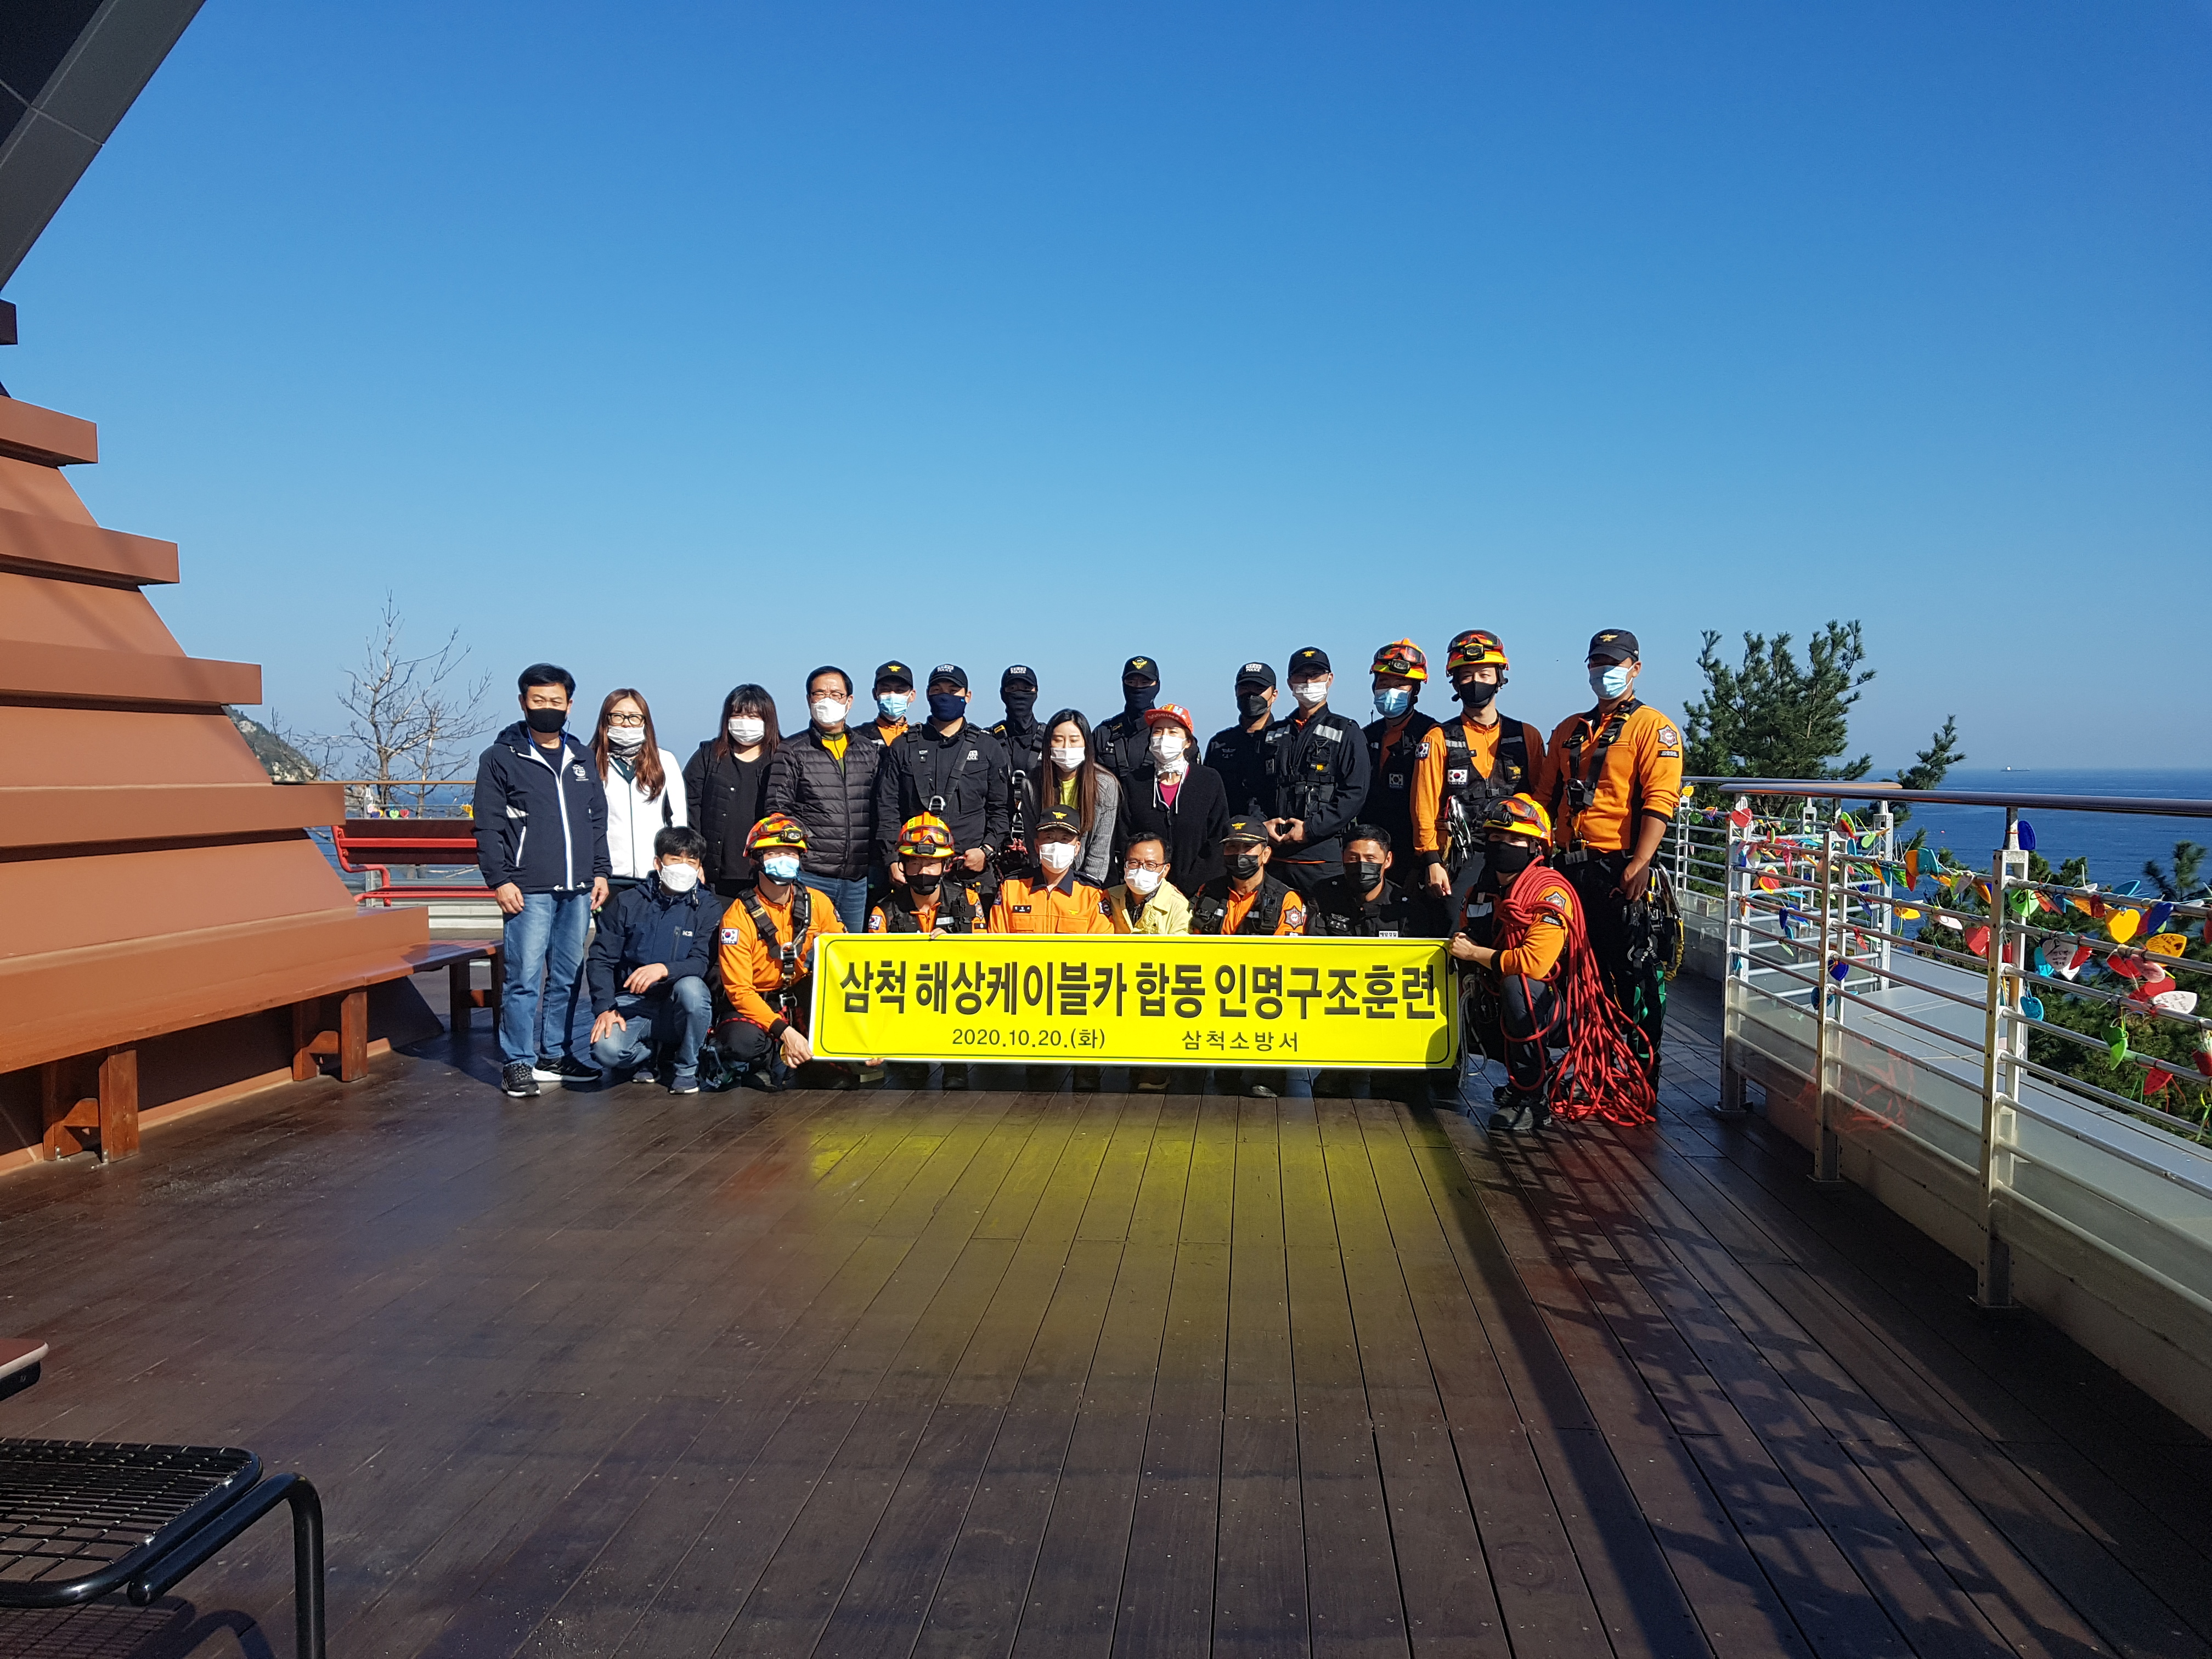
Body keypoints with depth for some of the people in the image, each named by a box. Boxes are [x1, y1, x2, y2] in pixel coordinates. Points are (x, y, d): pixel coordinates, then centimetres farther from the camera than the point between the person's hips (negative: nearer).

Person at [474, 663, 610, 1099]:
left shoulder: (582, 758, 16)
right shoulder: (500, 758, 1)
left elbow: (598, 819, 20)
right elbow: (489, 827, -3)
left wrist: (601, 872, 12)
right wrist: (500, 880, -10)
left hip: (578, 891, 5)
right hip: (529, 892, -5)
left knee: (568, 977, 10)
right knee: (524, 978, -6)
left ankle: (557, 1055, 20)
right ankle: (518, 1063, 2)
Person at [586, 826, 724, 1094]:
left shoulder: (708, 907, 0)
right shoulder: (627, 903, 4)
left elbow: (702, 963, -12)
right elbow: (601, 958, 2)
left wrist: (664, 969, -32)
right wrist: (605, 1008, -12)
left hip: (679, 1008, 0)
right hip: (632, 1003, 1)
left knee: (691, 988, -35)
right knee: (606, 1048, -30)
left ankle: (686, 1069, -9)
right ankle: (651, 1054, 8)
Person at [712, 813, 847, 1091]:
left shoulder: (817, 903, -2)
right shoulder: (738, 917, -13)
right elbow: (738, 989, -17)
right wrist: (784, 1031, -28)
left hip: (803, 1003, 4)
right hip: (756, 1005, -3)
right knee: (742, 1042, -37)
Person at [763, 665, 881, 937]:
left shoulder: (870, 753, 14)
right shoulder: (791, 753, 5)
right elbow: (777, 810, -1)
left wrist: (878, 859, 2)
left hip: (858, 880, 3)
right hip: (810, 877, -3)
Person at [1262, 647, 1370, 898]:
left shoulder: (1347, 734, 5)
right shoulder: (1276, 734, 19)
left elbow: (1355, 794, -5)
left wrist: (1310, 829, -13)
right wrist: (1264, 824, -2)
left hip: (1324, 858, -4)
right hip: (1276, 856, 4)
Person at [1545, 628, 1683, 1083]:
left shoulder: (1653, 727, -3)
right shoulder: (1569, 730, 17)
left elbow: (1660, 800, -13)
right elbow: (1549, 798, 21)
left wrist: (1639, 865, -22)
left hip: (1623, 870, -6)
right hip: (1572, 869, 6)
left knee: (1635, 975, -3)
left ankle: (1642, 1080, 5)